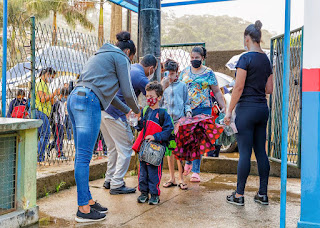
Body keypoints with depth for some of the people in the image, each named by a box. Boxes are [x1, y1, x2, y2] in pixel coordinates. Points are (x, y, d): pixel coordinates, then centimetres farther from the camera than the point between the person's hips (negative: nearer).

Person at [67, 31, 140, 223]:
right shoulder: (120, 57, 5)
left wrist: (126, 110, 41)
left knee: (82, 156, 11)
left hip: (75, 99, 10)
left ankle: (87, 200, 19)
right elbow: (128, 92, 1)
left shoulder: (101, 55, 32)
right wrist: (136, 110, 22)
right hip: (88, 101, -10)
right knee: (84, 157, -8)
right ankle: (83, 209, -3)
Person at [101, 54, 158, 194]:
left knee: (113, 148, 20)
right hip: (114, 114, -9)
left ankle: (109, 180, 28)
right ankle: (116, 185, 5)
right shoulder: (141, 79, -12)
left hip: (103, 109, 9)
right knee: (125, 149, 2)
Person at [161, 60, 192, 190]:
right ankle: (172, 178, 15)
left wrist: (188, 111, -5)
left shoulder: (182, 86, 8)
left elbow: (187, 102, 11)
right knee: (169, 150, 5)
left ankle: (181, 179, 3)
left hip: (180, 120, -3)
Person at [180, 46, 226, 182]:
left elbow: (217, 92, 6)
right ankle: (188, 163, 29)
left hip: (203, 110, -2)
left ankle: (195, 171, 3)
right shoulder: (185, 72, 12)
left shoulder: (209, 73, 4)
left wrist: (224, 107, 0)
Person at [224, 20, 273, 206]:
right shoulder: (266, 59, 11)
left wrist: (229, 111, -10)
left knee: (245, 153, -2)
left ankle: (239, 195, 7)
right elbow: (269, 89, 12)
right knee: (261, 151, 11)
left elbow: (239, 88, -15)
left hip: (247, 109, -7)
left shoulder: (246, 58, -11)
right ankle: (263, 194, 18)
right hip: (263, 108, 7)